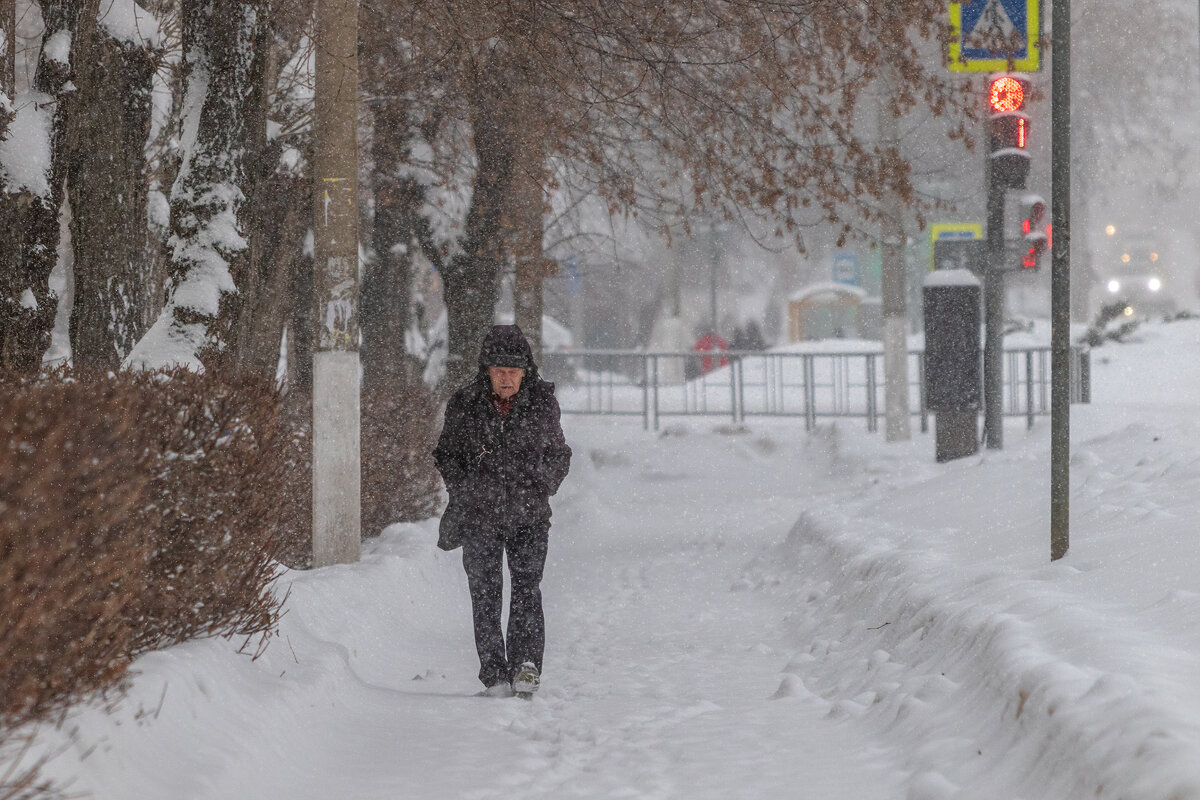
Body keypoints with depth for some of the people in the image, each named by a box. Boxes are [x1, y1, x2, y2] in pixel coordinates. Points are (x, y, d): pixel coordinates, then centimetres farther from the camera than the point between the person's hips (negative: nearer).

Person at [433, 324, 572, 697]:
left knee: (527, 586, -14)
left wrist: (542, 488, -3)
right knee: (485, 594, -1)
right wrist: (463, 490, -3)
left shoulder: (542, 404, 2)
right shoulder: (464, 405, 1)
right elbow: (447, 454, 13)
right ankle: (494, 673, 4)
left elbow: (559, 455, 15)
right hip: (480, 515, 0)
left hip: (529, 515, 0)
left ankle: (526, 663, -18)